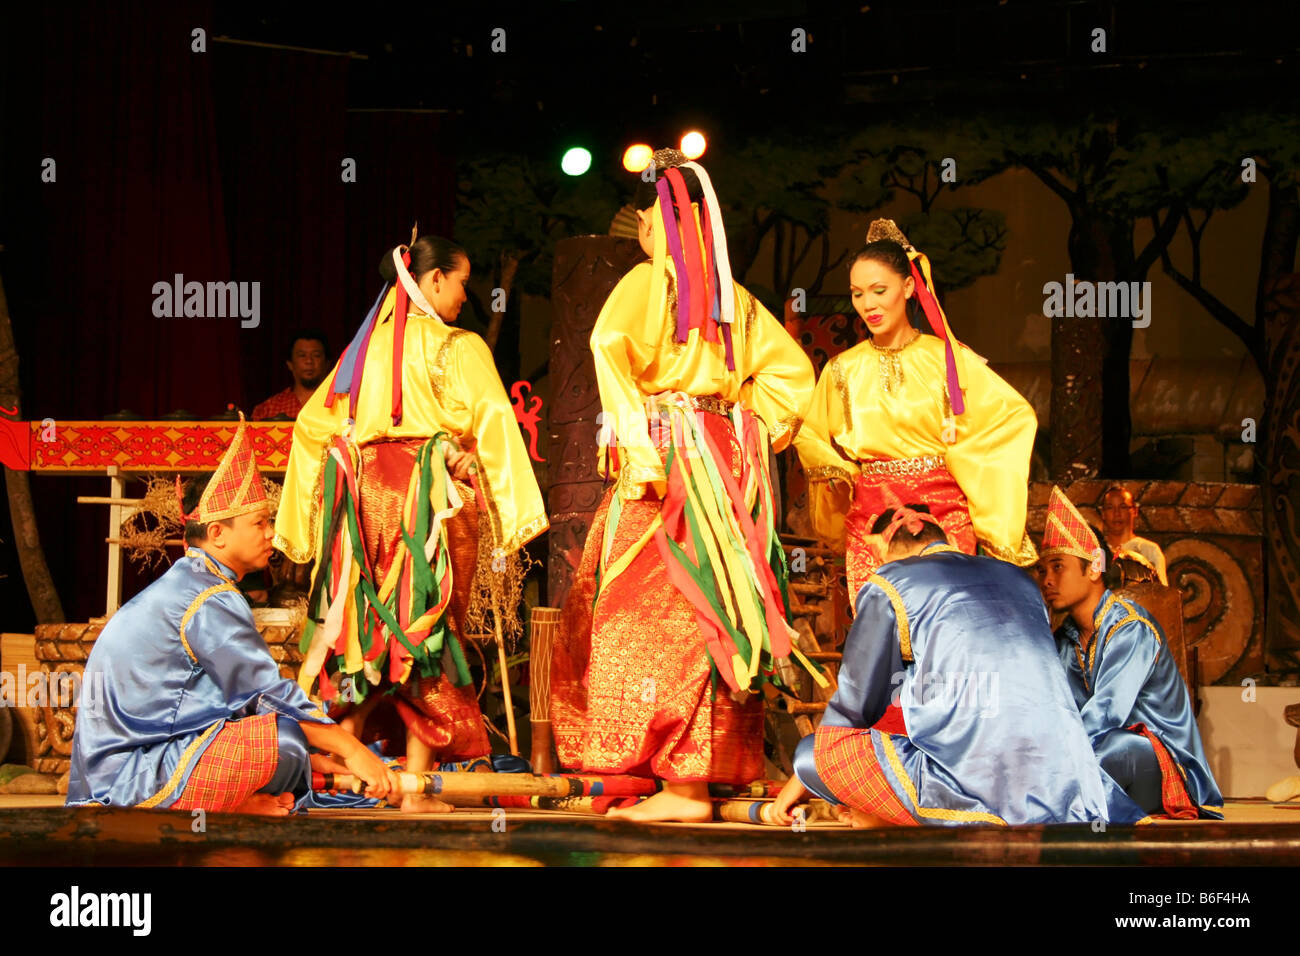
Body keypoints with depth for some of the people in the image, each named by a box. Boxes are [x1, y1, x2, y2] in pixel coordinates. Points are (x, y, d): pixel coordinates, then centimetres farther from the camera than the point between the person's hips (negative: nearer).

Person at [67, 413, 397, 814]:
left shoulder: (180, 586, 20)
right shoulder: (211, 601, -12)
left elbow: (243, 693, 22)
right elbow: (270, 693, -15)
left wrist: (311, 759, 17)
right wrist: (352, 750, -9)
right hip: (134, 777, -10)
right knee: (286, 733, -19)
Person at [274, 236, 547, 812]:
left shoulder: (366, 345, 13)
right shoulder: (458, 348, -3)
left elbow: (312, 423, 15)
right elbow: (491, 425, -11)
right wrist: (509, 516, -10)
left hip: (364, 495, 5)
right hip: (431, 496, -5)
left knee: (368, 627, 13)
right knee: (427, 632, -1)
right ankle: (416, 790, -2)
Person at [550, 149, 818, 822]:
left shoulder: (648, 280, -5)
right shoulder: (731, 293, 15)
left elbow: (611, 347, -22)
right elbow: (790, 368, 20)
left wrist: (634, 450, -24)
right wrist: (755, 427, 16)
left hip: (667, 455, -7)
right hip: (726, 458, 7)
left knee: (656, 611, -6)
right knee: (705, 613, 9)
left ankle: (680, 787, -8)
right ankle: (706, 772, 11)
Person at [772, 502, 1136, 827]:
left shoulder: (888, 587, 8)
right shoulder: (1019, 579, 25)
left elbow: (854, 705, 13)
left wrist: (800, 782, 31)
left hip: (978, 796, -6)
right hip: (1068, 795, 6)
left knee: (816, 750, 6)